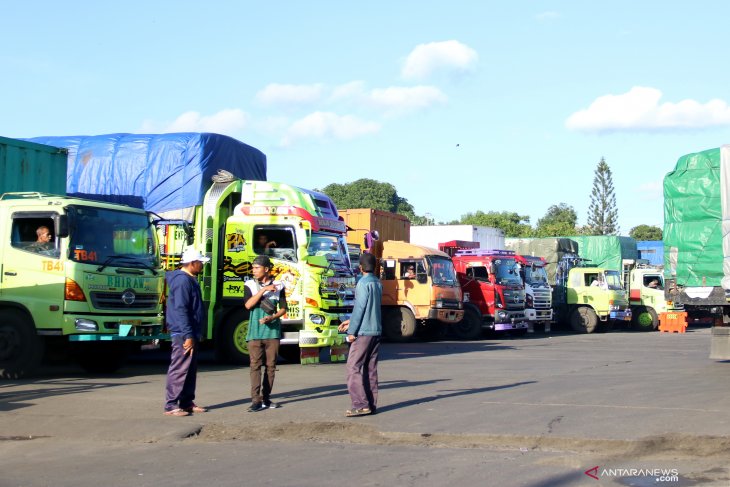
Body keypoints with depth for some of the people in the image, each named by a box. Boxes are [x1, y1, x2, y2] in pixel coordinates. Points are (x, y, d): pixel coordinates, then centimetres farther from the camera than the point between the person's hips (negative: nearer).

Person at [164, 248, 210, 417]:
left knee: (191, 370, 14)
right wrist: (188, 335, -25)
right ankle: (171, 405, -7)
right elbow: (180, 310, -23)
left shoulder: (190, 280, 16)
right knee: (179, 369, -9)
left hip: (191, 332, 11)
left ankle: (187, 402, 20)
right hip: (183, 333, -11)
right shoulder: (182, 280, -16)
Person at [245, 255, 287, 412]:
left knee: (271, 365, 4)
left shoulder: (278, 286, 5)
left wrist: (272, 318, -12)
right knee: (255, 365, -7)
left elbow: (283, 309, 6)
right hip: (255, 332, -1)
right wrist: (263, 290, -15)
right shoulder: (250, 285, 5)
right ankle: (256, 400, -11)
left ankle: (266, 398, 12)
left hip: (273, 331, 1)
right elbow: (248, 304, -9)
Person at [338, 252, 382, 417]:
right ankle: (371, 404, 11)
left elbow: (359, 308, -15)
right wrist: (350, 322, 22)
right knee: (371, 368, 10)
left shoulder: (363, 283, -12)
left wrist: (351, 331, -10)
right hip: (376, 331, 8)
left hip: (363, 332, -8)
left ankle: (361, 405, -11)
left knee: (353, 367, -5)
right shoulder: (378, 283, 13)